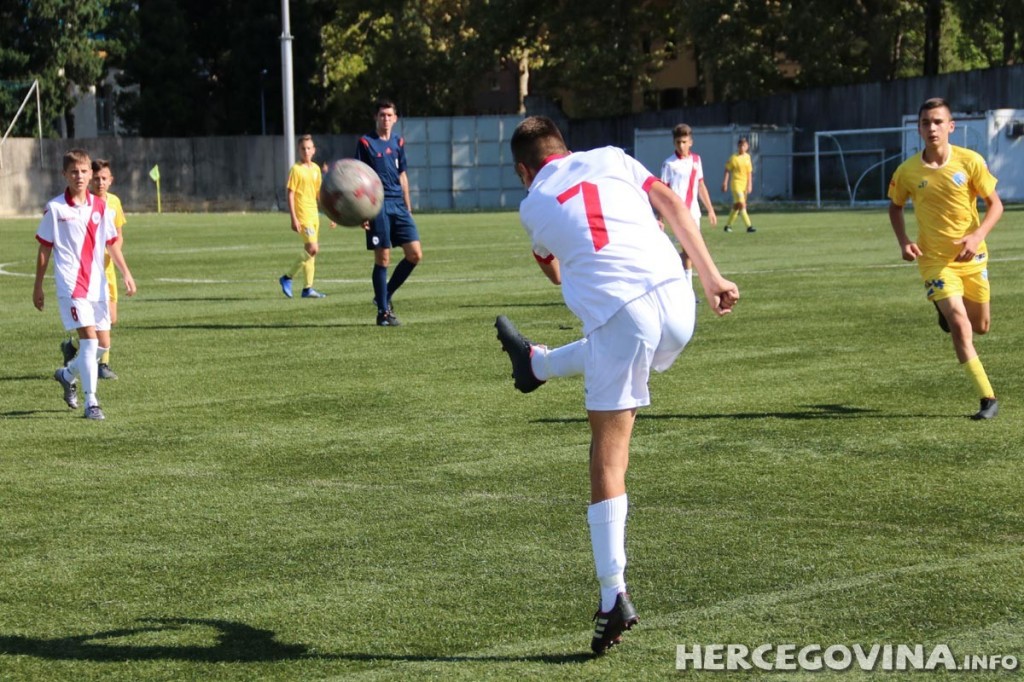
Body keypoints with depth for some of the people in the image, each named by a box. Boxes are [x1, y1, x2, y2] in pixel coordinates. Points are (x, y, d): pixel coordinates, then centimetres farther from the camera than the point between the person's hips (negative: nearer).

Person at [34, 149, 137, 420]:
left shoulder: (101, 207, 8)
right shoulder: (55, 208, -3)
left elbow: (112, 244, 14)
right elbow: (44, 249, 2)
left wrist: (126, 273, 3)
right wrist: (38, 286, 2)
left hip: (97, 284, 5)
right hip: (71, 285, -5)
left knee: (103, 344, 8)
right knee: (89, 338, -16)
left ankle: (68, 374, 35)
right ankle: (91, 402, -11)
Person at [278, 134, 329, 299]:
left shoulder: (316, 169, 11)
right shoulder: (296, 169, -8)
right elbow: (290, 194, -10)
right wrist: (293, 219, -16)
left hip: (314, 215, 7)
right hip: (302, 216, -7)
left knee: (309, 252, 9)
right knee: (313, 249, -15)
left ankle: (307, 288, 14)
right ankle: (288, 277, -4)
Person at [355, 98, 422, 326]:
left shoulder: (398, 142, 14)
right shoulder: (365, 143, -1)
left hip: (398, 205, 5)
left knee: (415, 254, -2)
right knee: (382, 259, -4)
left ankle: (385, 296, 14)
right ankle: (383, 312, 4)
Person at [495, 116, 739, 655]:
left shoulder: (532, 207, 17)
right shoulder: (610, 159, 18)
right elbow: (671, 205, 7)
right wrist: (711, 276, 7)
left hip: (618, 316, -2)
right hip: (675, 301, 3)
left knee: (608, 461, 4)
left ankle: (614, 599, 3)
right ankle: (538, 364, 66)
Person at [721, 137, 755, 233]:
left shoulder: (747, 157, 8)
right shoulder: (734, 158, -7)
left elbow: (749, 172, 14)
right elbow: (727, 171, -5)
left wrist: (750, 184, 10)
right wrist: (725, 183, -9)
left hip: (745, 184, 6)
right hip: (736, 184, -6)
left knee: (737, 206, 12)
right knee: (742, 204, -15)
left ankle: (728, 225, 24)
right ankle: (748, 226, -18)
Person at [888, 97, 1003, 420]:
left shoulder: (970, 161, -12)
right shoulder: (907, 171, -9)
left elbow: (995, 204, -6)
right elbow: (895, 207, 10)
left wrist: (977, 236, -23)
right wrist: (903, 242, -6)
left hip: (971, 256, 1)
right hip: (934, 259, -1)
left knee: (981, 327, 15)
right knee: (961, 328, -15)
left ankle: (948, 310, 51)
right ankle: (988, 399, -7)